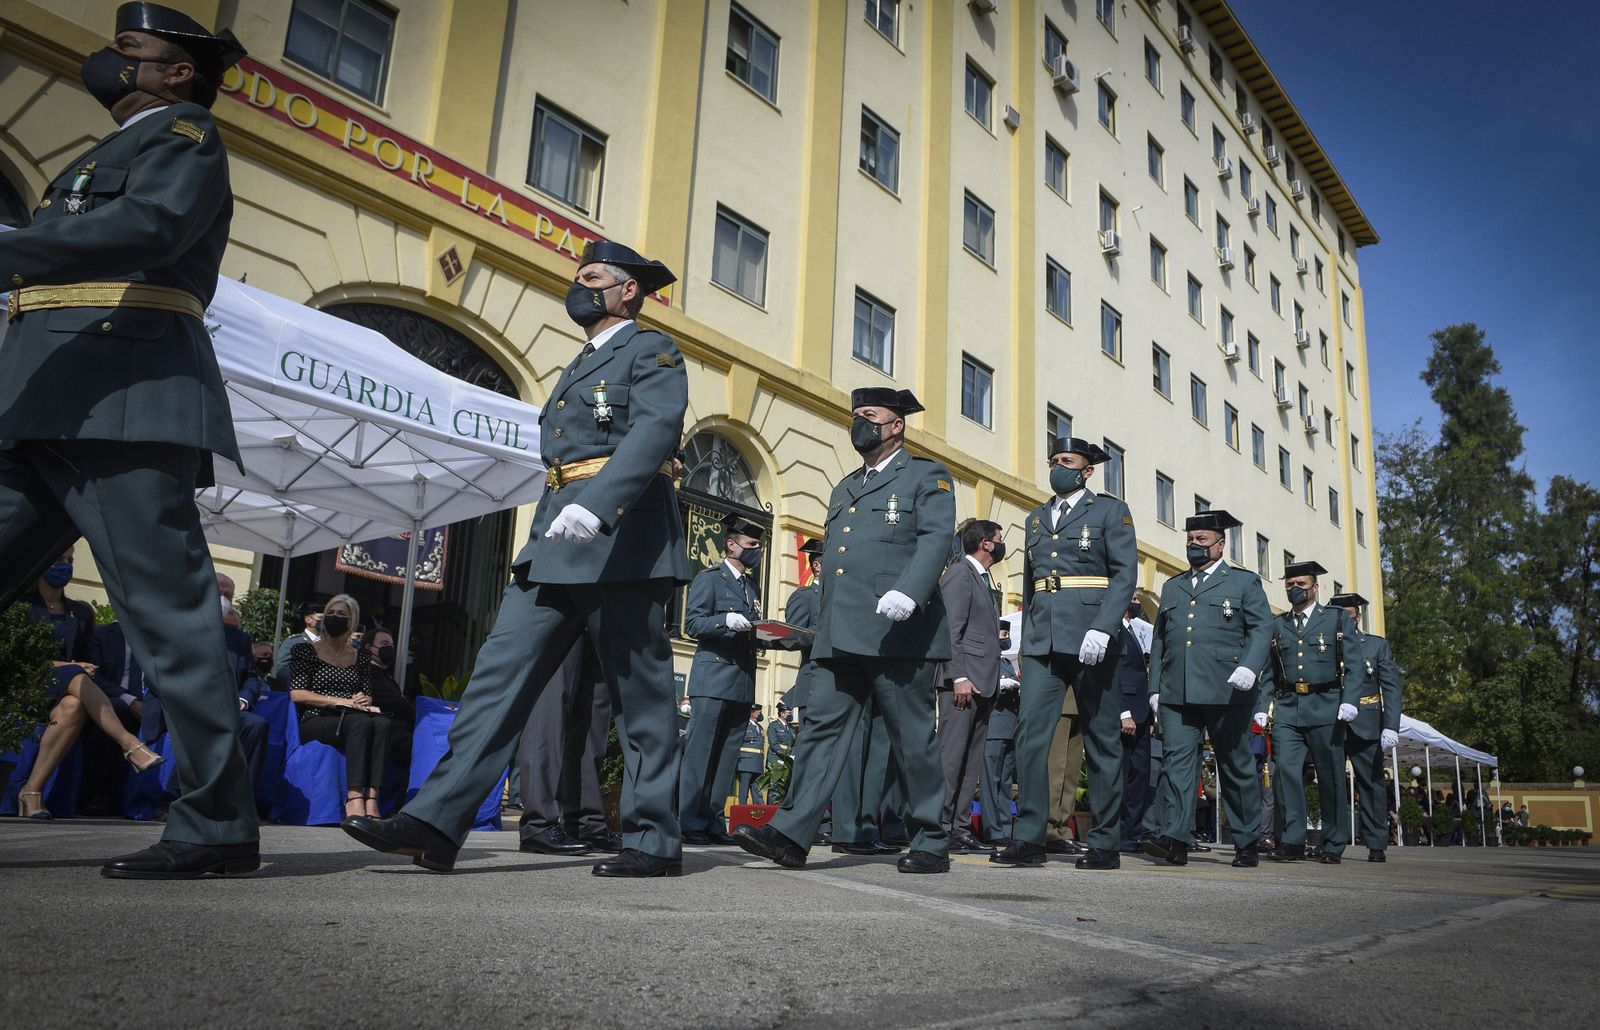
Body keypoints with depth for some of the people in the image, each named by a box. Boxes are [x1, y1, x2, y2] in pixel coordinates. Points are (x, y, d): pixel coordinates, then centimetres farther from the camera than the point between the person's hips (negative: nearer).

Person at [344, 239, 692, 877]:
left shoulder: (651, 351, 2)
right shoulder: (579, 368, 28)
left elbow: (656, 429, -17)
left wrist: (595, 505, -32)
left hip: (622, 538, -8)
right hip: (557, 543, 8)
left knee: (639, 694, -4)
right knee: (501, 671, -1)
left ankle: (655, 842, 5)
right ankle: (437, 824, -3)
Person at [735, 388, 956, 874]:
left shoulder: (927, 477, 5)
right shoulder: (845, 488, 27)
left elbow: (936, 539, -11)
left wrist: (908, 592, -28)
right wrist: (825, 629, 20)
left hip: (898, 634, -6)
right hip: (840, 637, 7)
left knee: (913, 739, -1)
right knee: (822, 728, -1)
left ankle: (931, 843, 10)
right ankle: (791, 834, -3)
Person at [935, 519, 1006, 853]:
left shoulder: (983, 579, 24)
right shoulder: (959, 573, -4)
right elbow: (951, 629, -13)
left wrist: (992, 683, 16)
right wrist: (959, 677, -20)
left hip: (982, 682, 10)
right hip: (964, 679, -10)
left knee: (972, 761, 8)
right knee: (951, 754, -10)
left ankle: (960, 827, 10)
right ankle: (939, 826, -8)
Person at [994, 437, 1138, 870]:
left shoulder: (1110, 510, 6)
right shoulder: (1035, 519, 21)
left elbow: (1125, 574, -5)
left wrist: (1103, 628, -19)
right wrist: (1026, 641, 16)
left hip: (1090, 638, -4)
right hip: (1043, 638, 4)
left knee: (1102, 740, 2)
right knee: (1030, 734, -8)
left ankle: (1105, 845, 9)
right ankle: (1029, 839, -5)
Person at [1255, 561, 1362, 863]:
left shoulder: (1338, 619, 9)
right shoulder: (1276, 625, 15)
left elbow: (1352, 666, 1)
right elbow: (1269, 673, 13)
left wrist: (1349, 701, -13)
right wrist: (1261, 707, 3)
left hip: (1325, 708, -2)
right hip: (1287, 710, 2)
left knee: (1331, 777, 3)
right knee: (1286, 771, -9)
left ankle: (1333, 845, 13)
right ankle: (1292, 841, -5)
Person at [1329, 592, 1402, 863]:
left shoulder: (1377, 645, 10)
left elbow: (1391, 687, 3)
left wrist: (1391, 727, -9)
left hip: (1365, 726, 0)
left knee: (1372, 784, 2)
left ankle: (1377, 845, 7)